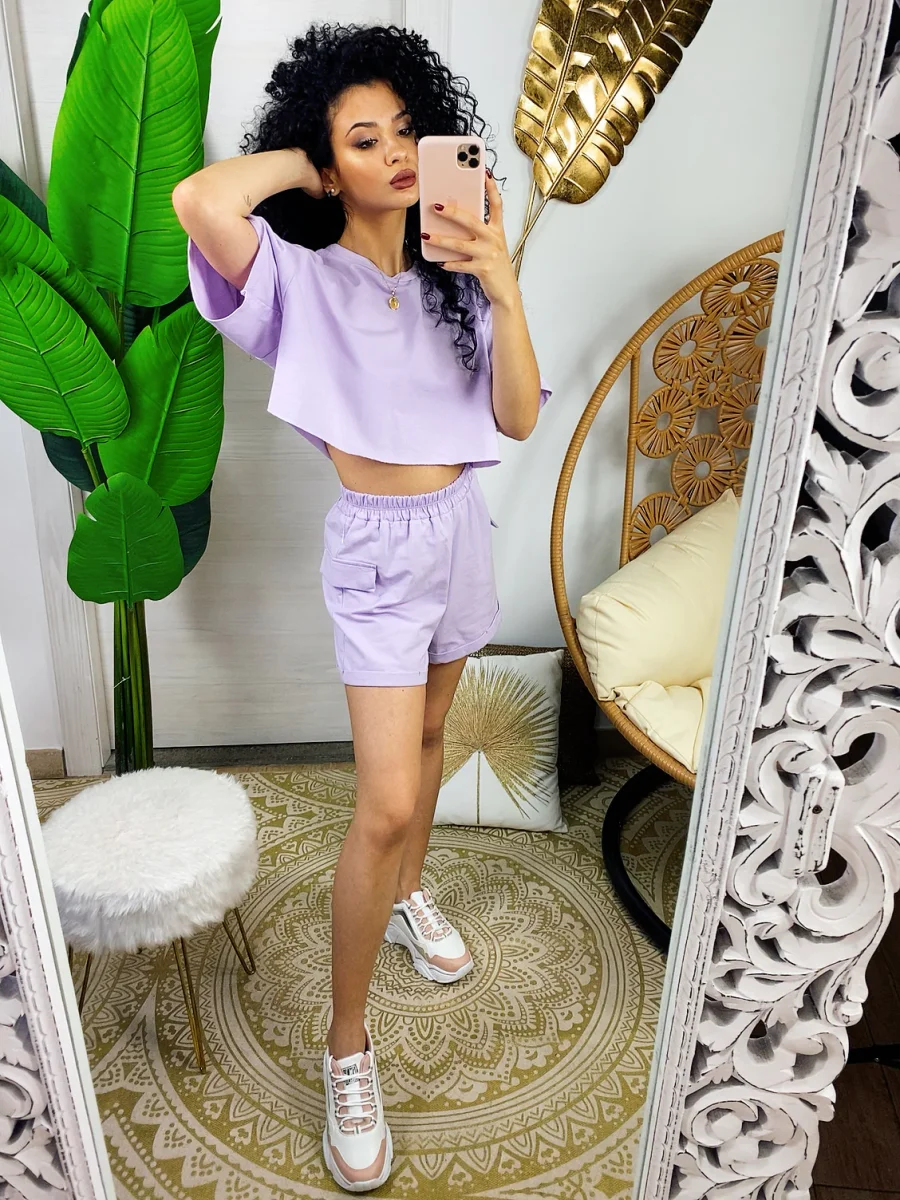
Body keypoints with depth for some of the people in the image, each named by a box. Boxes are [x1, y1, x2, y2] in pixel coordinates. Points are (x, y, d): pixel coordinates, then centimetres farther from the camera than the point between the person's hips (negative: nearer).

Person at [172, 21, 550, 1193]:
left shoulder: (449, 280, 4)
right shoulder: (304, 280, -9)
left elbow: (517, 418, -4)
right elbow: (200, 200, -29)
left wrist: (501, 284, -15)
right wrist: (304, 157, -11)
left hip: (461, 524, 6)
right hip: (377, 542, -6)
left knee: (428, 732, 21)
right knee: (385, 800, -9)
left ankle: (410, 893, 47)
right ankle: (347, 1047, 11)